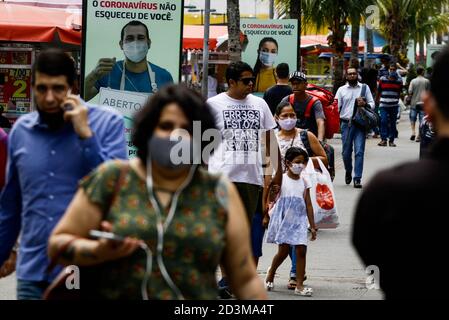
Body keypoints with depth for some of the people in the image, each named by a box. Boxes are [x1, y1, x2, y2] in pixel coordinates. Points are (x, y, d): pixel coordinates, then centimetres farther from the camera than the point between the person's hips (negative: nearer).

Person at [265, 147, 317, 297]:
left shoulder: (304, 182, 8)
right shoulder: (281, 179, -3)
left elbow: (308, 205, 10)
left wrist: (313, 226, 9)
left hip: (299, 221, 3)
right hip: (284, 220, -3)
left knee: (301, 250, -5)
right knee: (283, 251, -1)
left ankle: (299, 285, -3)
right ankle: (271, 272, 28)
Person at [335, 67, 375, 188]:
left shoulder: (365, 88, 11)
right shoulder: (341, 90, 11)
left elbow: (372, 104, 10)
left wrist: (365, 104, -12)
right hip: (346, 123, 1)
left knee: (359, 151, -9)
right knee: (346, 151, 5)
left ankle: (357, 179, -7)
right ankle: (348, 171, 32)